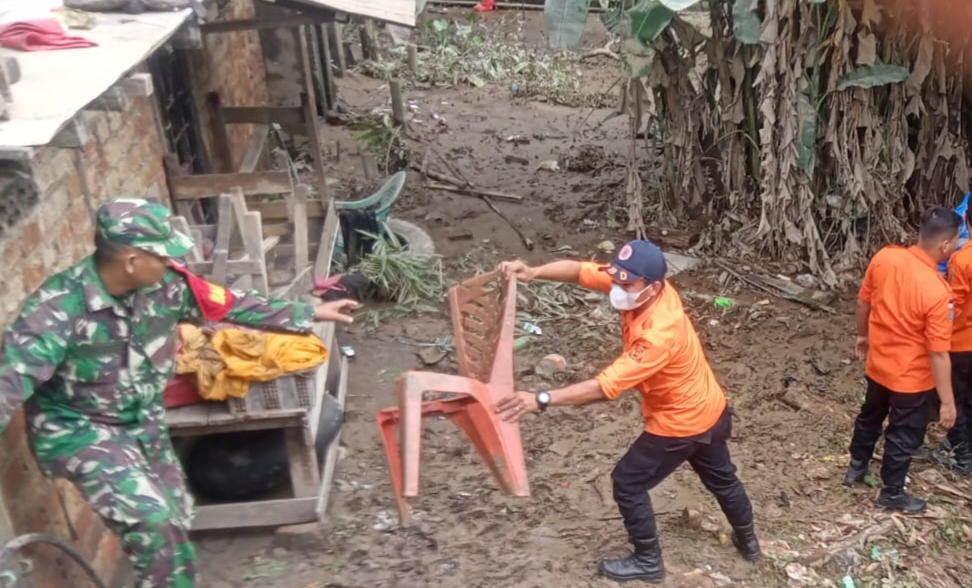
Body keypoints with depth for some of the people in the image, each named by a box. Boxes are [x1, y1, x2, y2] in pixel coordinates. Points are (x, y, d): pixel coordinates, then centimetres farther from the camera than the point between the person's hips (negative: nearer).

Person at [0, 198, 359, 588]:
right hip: (78, 430, -6)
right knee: (151, 521, -22)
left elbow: (233, 305, -3)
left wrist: (310, 314, 1)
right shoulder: (57, 307, -30)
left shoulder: (164, 285, -14)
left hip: (142, 421, 6)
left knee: (175, 519, 17)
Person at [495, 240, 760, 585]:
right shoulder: (643, 287, -15)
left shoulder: (659, 334, -38)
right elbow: (581, 270, -17)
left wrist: (541, 400, -46)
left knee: (628, 482, 7)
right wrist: (533, 272, -35)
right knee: (721, 478, 29)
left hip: (681, 422, -9)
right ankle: (747, 541, 52)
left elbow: (606, 386, -41)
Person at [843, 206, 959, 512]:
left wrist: (863, 335, 19)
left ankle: (856, 467, 49)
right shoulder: (936, 291, -31)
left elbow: (863, 302, 1)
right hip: (912, 377, -6)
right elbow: (938, 354, -24)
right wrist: (947, 401, -14)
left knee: (870, 416, 29)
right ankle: (891, 493, 34)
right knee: (904, 436, 16)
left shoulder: (884, 257, -15)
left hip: (877, 364, 6)